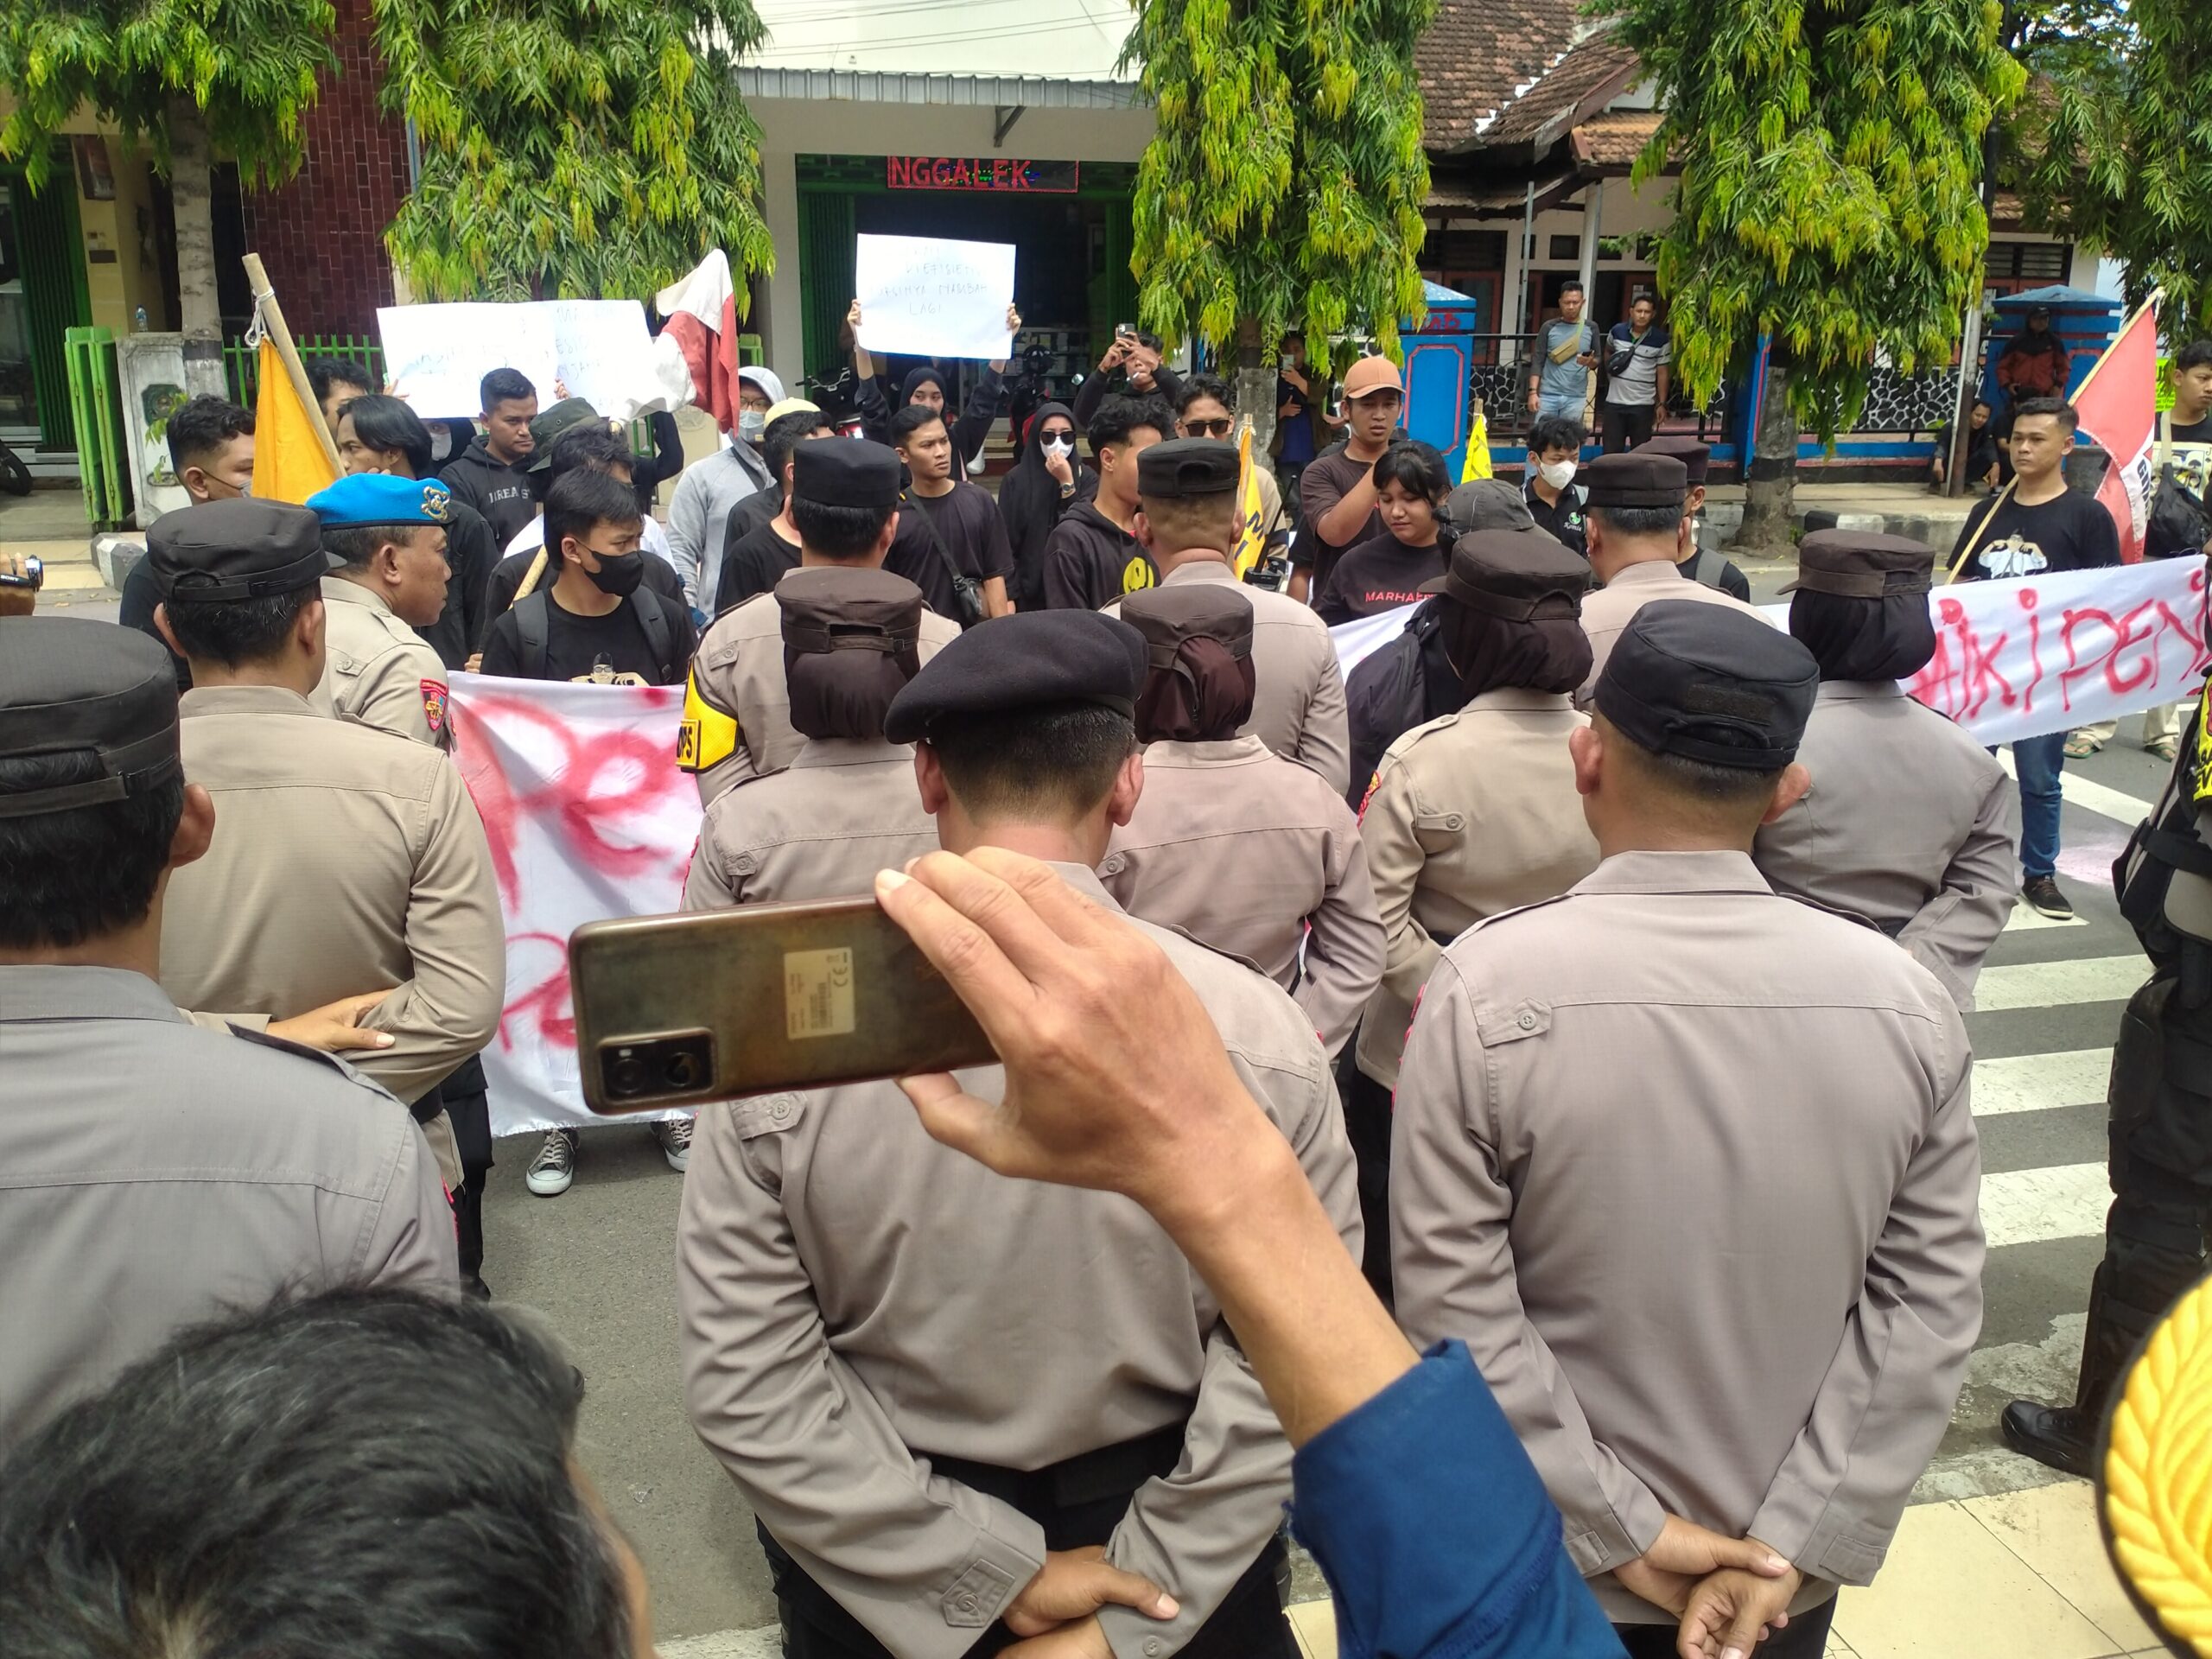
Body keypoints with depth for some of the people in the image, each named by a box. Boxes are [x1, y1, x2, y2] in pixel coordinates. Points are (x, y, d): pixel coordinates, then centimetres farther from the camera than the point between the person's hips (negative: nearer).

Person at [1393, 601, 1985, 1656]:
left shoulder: (1488, 986, -20)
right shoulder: (1903, 1000, -11)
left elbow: (1454, 1307, -19)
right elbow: (1931, 1302, -9)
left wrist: (1618, 1532, -12)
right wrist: (1793, 1546, -8)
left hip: (1546, 1570, -2)